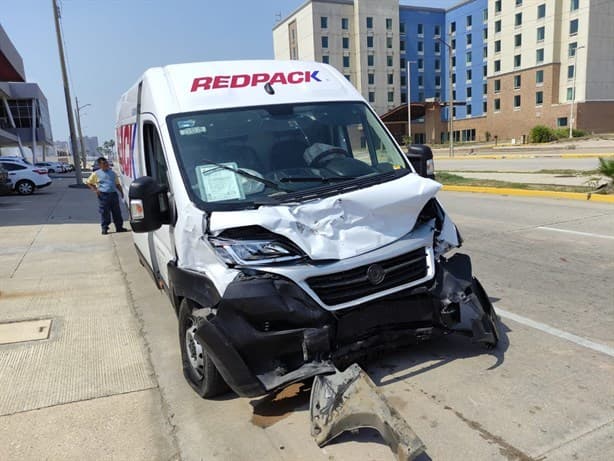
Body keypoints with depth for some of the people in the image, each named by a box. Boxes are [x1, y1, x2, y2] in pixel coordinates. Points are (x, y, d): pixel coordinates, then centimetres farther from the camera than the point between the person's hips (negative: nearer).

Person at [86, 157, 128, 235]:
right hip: (103, 195, -3)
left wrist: (121, 192, 7)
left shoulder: (112, 173, 15)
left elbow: (117, 184, 20)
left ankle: (119, 227, 15)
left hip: (114, 194, 3)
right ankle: (104, 228, 8)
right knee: (104, 213, -1)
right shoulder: (96, 174, 4)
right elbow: (88, 182, 10)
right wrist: (95, 189, -3)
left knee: (117, 212, 6)